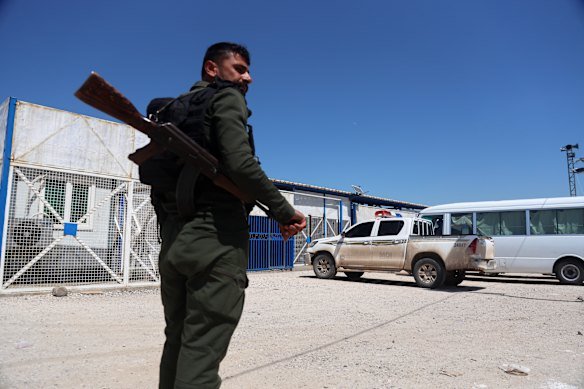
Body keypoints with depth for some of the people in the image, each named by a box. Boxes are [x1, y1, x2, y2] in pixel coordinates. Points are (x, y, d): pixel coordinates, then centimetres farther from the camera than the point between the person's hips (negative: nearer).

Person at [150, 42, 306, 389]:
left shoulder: (177, 108, 23)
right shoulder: (227, 97, 1)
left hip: (175, 242, 8)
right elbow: (240, 163, -18)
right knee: (201, 354, -4)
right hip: (215, 239, -8)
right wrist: (284, 211, -10)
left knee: (176, 345, 17)